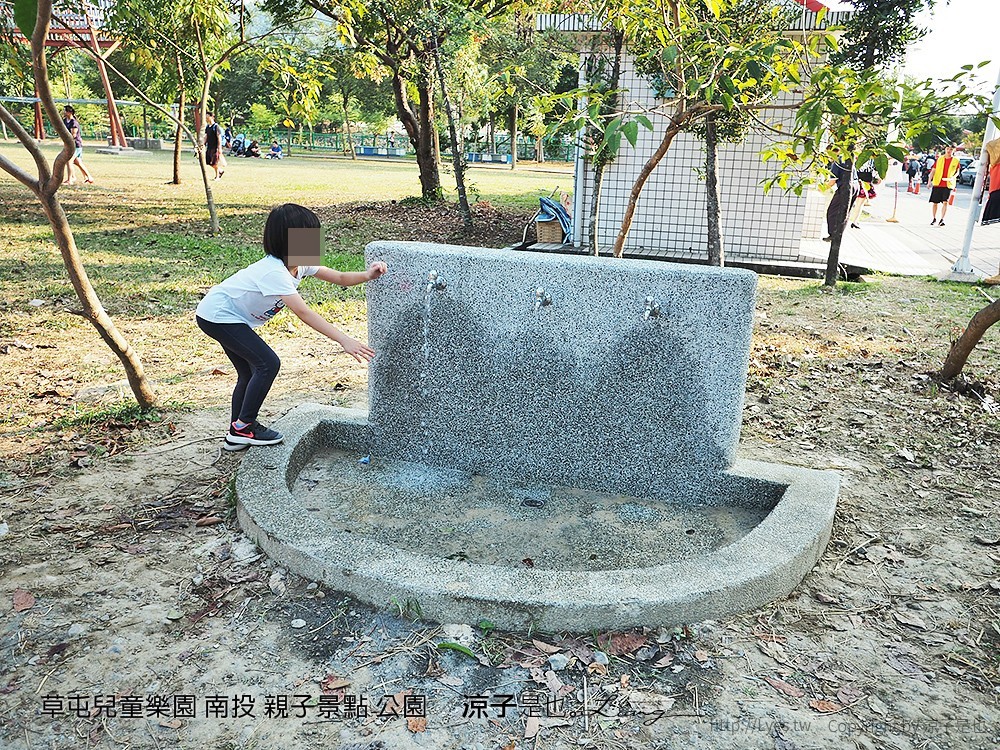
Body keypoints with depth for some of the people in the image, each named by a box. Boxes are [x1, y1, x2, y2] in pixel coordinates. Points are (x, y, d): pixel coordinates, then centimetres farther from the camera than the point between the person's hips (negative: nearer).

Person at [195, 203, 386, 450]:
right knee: (268, 364, -15)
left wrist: (367, 275, -22)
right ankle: (244, 426, -2)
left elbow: (339, 277, -2)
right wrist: (344, 340, -44)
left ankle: (237, 434, 24)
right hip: (216, 316, -10)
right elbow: (304, 312, -40)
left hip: (231, 317, 10)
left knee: (250, 372, 13)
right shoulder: (274, 271, -33)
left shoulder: (299, 263, -6)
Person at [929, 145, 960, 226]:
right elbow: (933, 171, 7)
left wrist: (953, 177, -8)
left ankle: (942, 219, -7)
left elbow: (957, 172, 14)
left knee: (945, 202, -11)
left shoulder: (956, 161, 5)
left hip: (948, 184, -1)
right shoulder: (939, 159, 6)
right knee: (934, 203, 6)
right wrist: (930, 181, -4)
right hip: (937, 184, 1)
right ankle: (934, 219, 23)